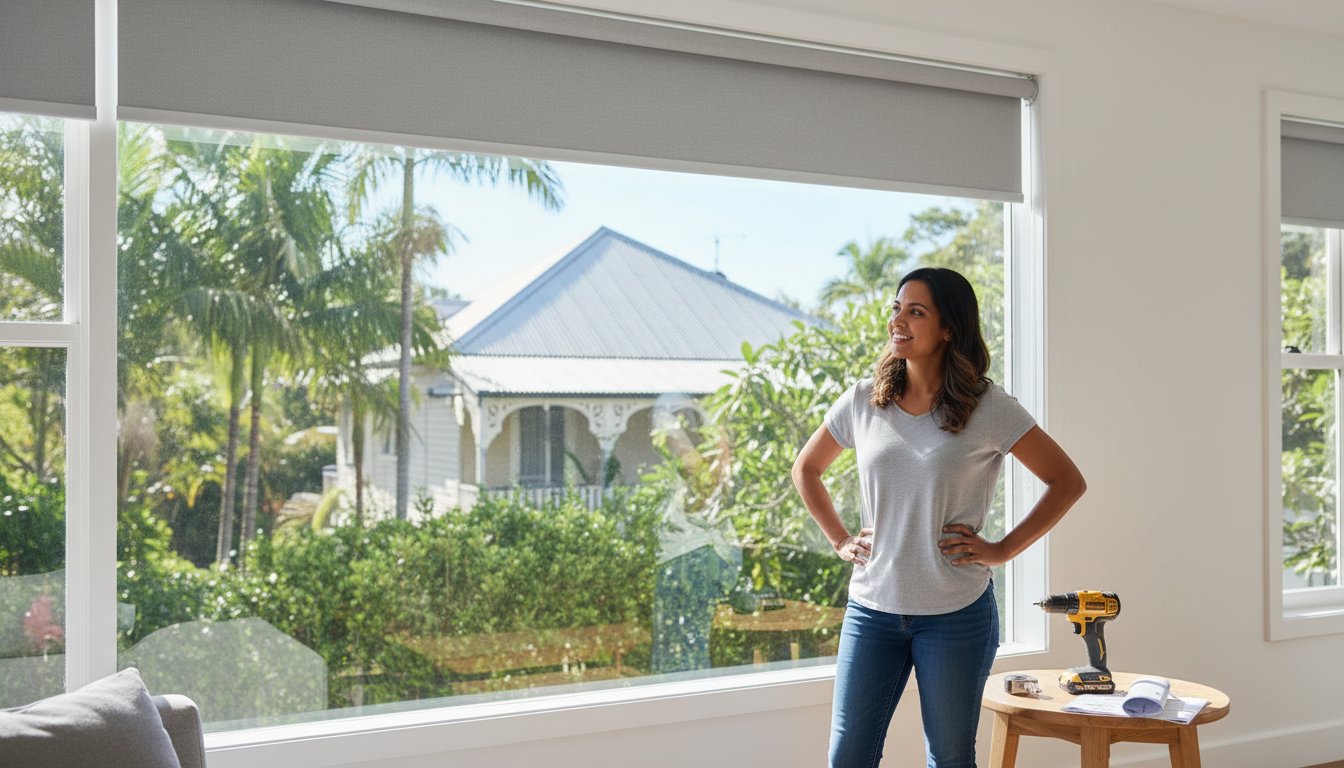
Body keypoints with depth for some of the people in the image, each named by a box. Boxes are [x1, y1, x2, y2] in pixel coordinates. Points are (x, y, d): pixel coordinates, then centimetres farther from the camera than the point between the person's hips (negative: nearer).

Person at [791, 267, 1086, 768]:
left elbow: (1067, 482, -1)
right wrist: (840, 541, 8)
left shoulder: (988, 408, -7)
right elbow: (805, 470, 18)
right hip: (872, 609, 3)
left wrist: (1001, 551, -6)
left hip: (956, 614, -2)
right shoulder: (863, 402, 2)